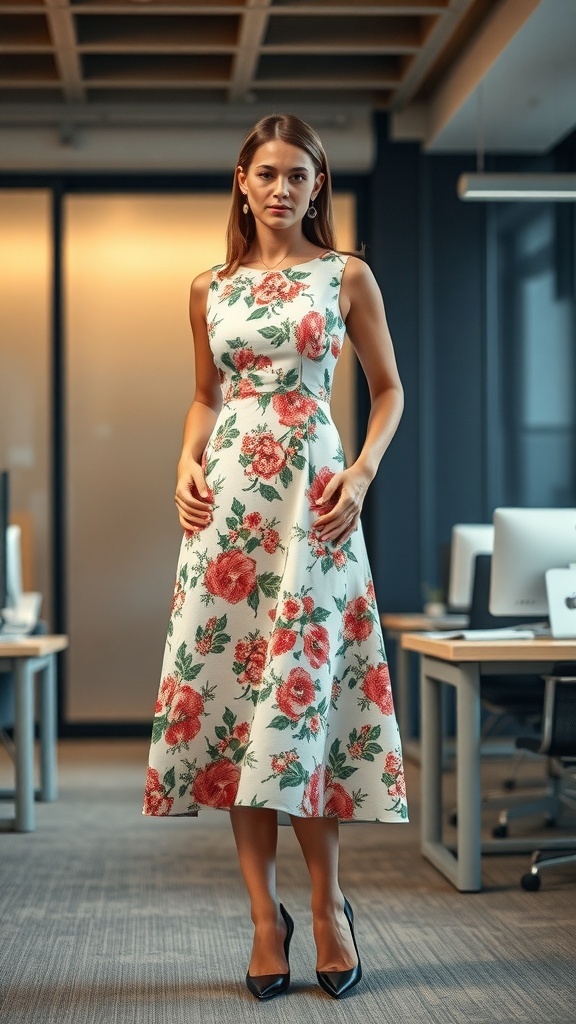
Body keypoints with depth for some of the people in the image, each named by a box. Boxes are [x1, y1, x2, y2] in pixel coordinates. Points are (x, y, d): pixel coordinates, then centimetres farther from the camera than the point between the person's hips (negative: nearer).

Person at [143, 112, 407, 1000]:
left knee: (295, 691, -9)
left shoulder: (347, 277, 5)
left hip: (311, 495, -3)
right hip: (227, 498, 3)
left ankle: (327, 904, 9)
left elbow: (389, 389, 9)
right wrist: (186, 466, 3)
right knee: (227, 685, -3)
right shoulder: (210, 289, 13)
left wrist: (361, 475, -6)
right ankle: (265, 913, 6)